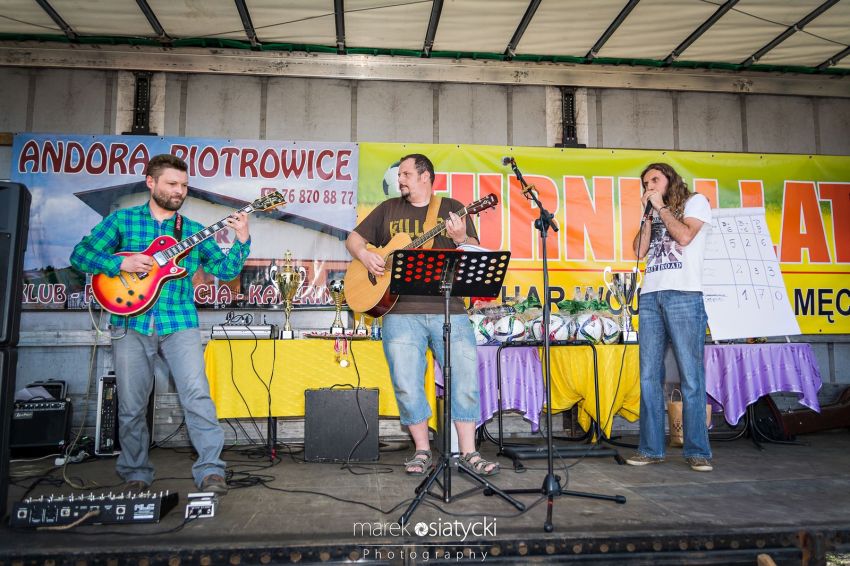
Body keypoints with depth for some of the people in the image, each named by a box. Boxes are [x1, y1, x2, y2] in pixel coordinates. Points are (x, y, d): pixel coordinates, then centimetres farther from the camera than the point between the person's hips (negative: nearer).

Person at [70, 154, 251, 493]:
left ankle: (210, 470, -5)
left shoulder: (193, 231, 12)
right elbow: (80, 254, 4)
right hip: (131, 324, 0)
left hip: (179, 323, 0)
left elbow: (226, 270, 8)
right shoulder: (122, 220, 8)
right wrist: (122, 263, -12)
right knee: (131, 405, 5)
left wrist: (242, 240, -7)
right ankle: (136, 473, 23)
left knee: (197, 395, -13)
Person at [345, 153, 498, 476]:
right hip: (401, 312, 1)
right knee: (406, 383, -2)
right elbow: (354, 238, 21)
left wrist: (461, 238, -16)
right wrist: (365, 255, -1)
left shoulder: (452, 209, 11)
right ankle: (422, 451, 15)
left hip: (448, 309, -1)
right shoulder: (389, 209, 18)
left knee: (466, 374, -7)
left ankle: (468, 453, 6)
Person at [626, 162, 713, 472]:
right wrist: (649, 213, 10)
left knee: (691, 377, -6)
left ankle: (697, 451, 0)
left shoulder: (696, 202, 10)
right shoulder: (655, 213, 25)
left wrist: (661, 207, 3)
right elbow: (639, 250, 12)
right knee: (649, 376, 1)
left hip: (683, 295, -5)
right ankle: (651, 448, 6)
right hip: (650, 296, 5)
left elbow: (684, 236, -8)